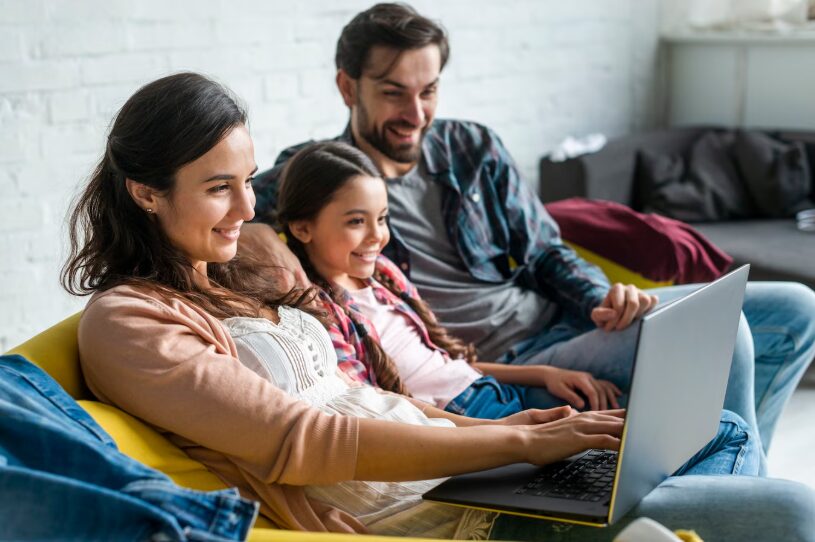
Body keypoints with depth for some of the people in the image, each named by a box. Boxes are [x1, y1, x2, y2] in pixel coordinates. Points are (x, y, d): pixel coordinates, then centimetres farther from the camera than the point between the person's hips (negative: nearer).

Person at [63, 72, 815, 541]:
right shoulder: (126, 324, -11)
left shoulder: (239, 279, 16)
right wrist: (513, 442, -19)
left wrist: (484, 425, 2)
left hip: (454, 470, 9)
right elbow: (301, 441, -19)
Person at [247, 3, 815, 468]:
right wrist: (254, 234, -36)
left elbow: (545, 250, 10)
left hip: (563, 318, 7)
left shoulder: (472, 147, 7)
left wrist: (601, 297, -10)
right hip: (502, 361, -7)